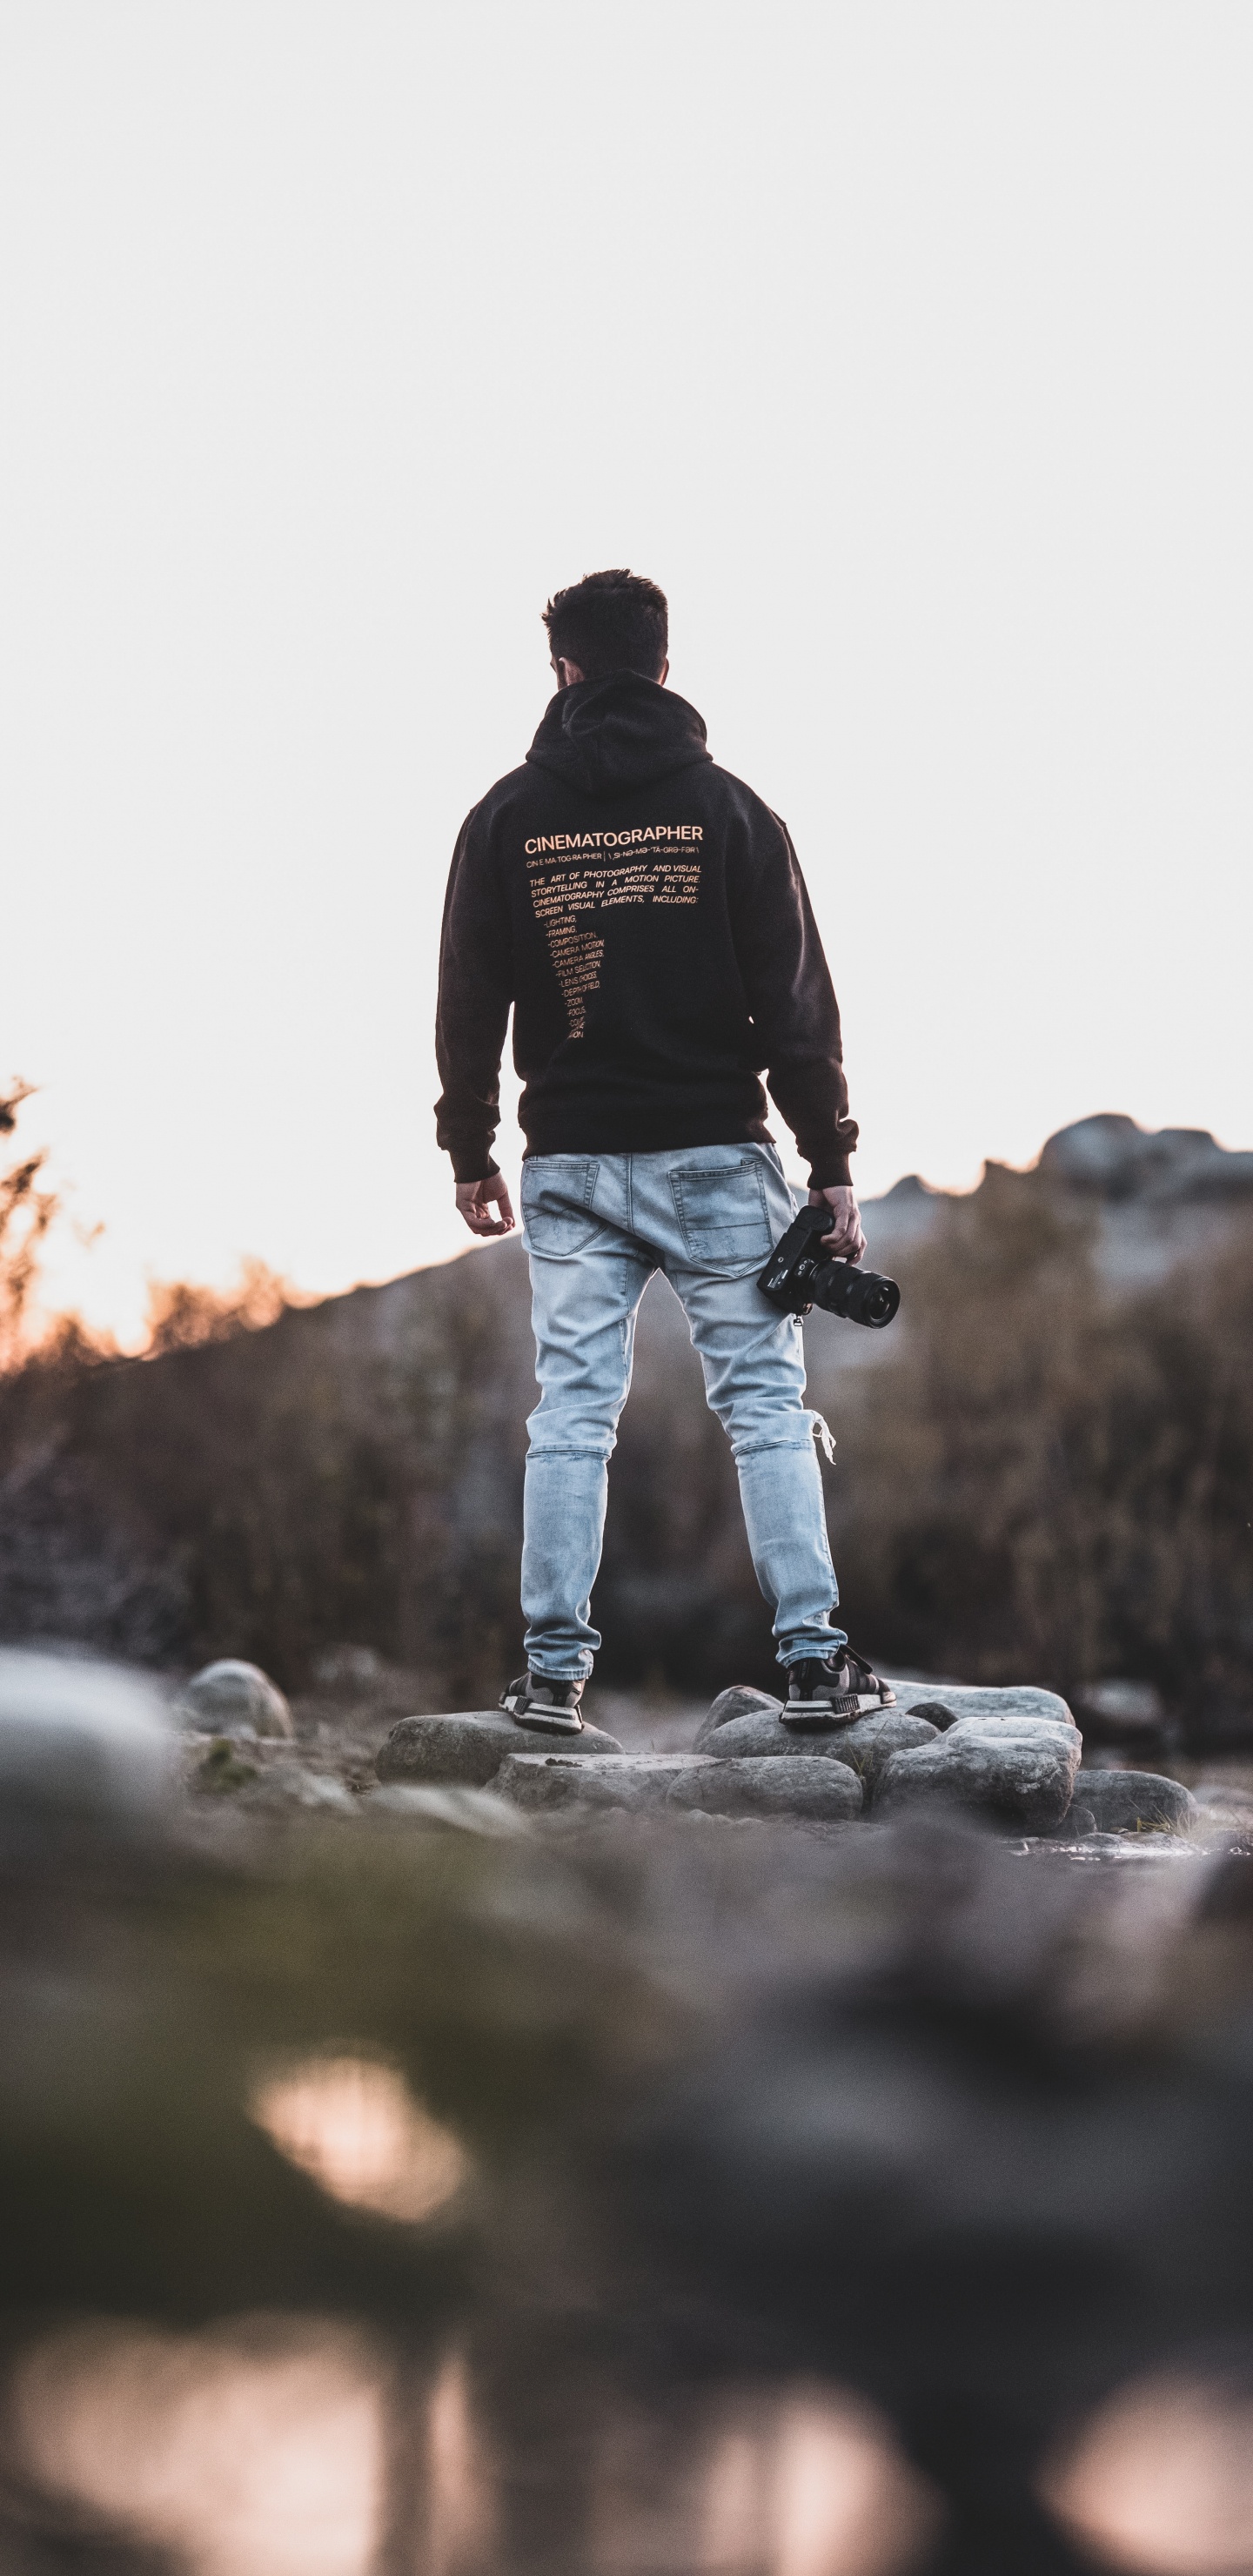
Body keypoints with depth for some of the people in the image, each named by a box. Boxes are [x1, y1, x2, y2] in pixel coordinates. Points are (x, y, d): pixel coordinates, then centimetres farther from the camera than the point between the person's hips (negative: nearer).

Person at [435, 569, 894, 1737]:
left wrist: (470, 1154, 16)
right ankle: (813, 1659, 0)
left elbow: (469, 1004, 6)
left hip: (572, 1165, 1)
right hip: (714, 1157, -1)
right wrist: (832, 1167, 2)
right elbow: (795, 1002, -2)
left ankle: (553, 1670, 2)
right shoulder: (726, 808, -1)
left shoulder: (506, 817, 2)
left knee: (570, 1411, 3)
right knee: (765, 1404, 3)